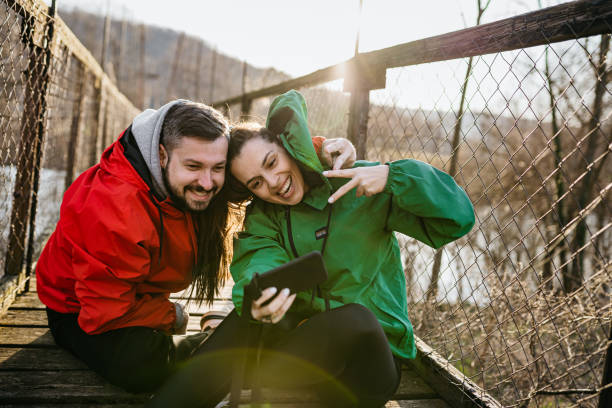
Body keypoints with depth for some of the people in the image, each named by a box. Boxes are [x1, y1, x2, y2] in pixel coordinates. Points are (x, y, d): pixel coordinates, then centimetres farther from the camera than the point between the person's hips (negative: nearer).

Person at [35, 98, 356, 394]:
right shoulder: (117, 210, -38)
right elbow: (104, 311, -32)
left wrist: (319, 148, -24)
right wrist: (172, 317, -17)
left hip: (146, 295, 7)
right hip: (82, 311, -7)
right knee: (145, 364, -34)